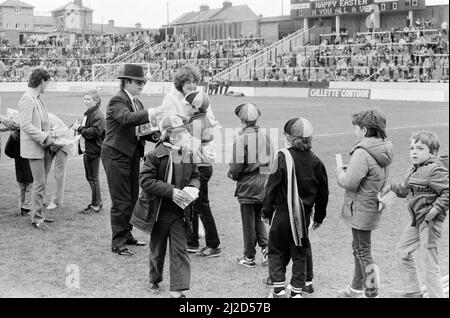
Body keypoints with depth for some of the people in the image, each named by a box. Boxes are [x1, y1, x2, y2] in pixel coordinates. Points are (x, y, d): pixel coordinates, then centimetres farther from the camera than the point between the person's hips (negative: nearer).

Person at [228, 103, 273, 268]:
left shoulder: (241, 138, -17)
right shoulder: (265, 135, 0)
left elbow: (238, 166, -17)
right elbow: (271, 159, 5)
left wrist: (232, 174, 4)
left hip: (248, 186, -5)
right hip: (264, 185, 5)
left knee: (248, 222, 7)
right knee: (258, 218, 23)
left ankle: (249, 257, 17)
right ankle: (265, 247, 8)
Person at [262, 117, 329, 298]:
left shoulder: (283, 157, -13)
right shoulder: (315, 162, 0)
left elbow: (272, 186, -10)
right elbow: (323, 192, 8)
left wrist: (267, 210, 1)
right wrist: (319, 216, 20)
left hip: (283, 213, -3)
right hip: (304, 215, 4)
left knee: (276, 250, 10)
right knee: (300, 251, 15)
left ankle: (278, 288, 4)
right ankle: (297, 289, 19)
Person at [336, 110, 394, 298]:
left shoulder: (362, 153, -24)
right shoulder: (383, 152, 6)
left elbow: (349, 183, -24)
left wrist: (340, 171, -4)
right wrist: (349, 170, 6)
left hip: (361, 210, -10)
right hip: (374, 207, 10)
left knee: (364, 253, 1)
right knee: (359, 249, 23)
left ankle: (372, 293, 8)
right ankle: (356, 289, 37)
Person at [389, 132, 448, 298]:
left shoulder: (435, 170, -18)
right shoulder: (413, 170, 11)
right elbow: (405, 189, 25)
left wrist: (435, 209, -24)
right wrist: (391, 188, 11)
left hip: (430, 221, -10)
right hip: (417, 221, 10)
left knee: (430, 262, -4)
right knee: (402, 251, 19)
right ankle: (413, 292, 32)